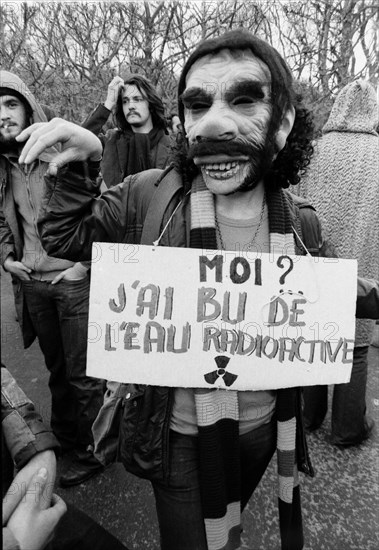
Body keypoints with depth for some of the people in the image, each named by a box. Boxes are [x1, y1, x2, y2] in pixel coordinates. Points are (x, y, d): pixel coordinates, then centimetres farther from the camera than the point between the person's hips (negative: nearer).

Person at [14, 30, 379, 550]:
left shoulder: (300, 223, -12)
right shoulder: (147, 195, -19)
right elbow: (66, 238, -5)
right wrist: (78, 167, -19)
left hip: (265, 426, 4)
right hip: (178, 435, -3)